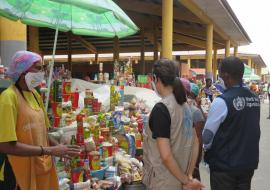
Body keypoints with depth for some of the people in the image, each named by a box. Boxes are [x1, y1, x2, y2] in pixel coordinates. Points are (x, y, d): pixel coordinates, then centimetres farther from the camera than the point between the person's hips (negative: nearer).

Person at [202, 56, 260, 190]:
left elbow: (207, 136, -14)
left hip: (224, 164, -6)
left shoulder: (221, 101, -20)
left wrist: (207, 149, 6)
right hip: (249, 162, 6)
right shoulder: (255, 98, -1)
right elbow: (252, 129, 8)